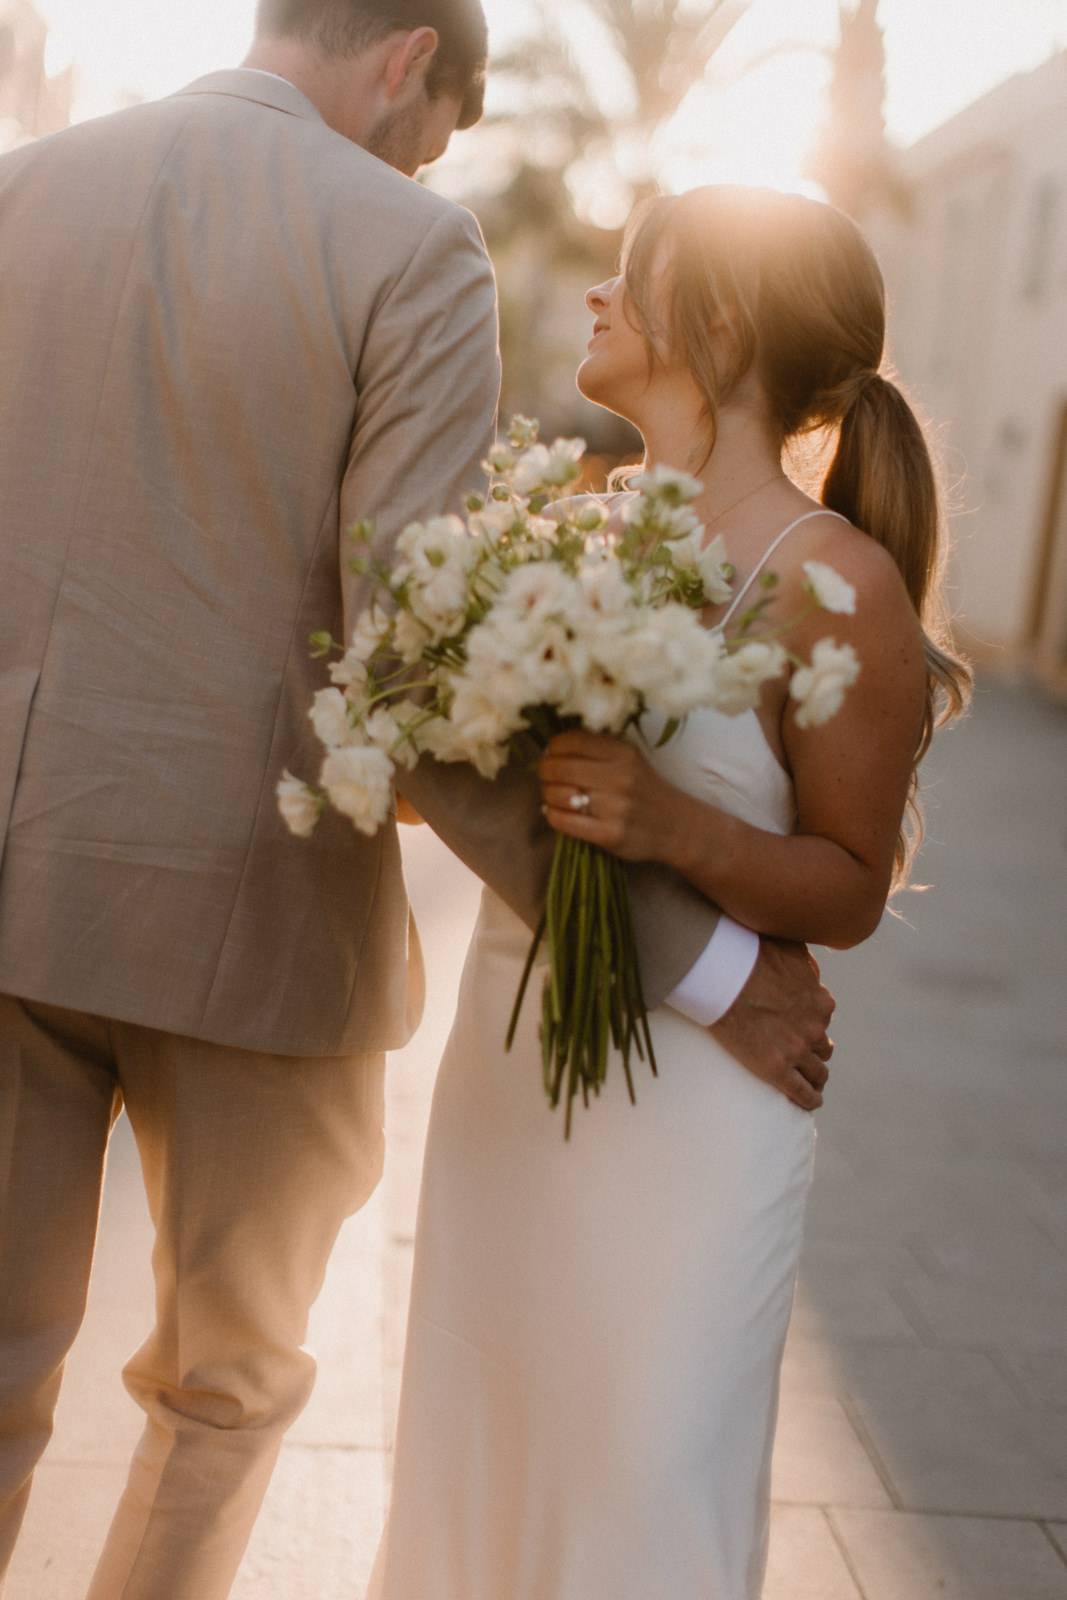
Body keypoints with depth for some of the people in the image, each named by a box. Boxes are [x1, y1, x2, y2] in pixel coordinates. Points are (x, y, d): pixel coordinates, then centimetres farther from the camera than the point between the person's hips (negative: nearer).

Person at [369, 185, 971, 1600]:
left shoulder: (836, 584, -14)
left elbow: (850, 889, -9)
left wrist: (676, 831, -25)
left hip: (680, 1106, -6)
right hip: (504, 1061, 6)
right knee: (475, 1469, 19)